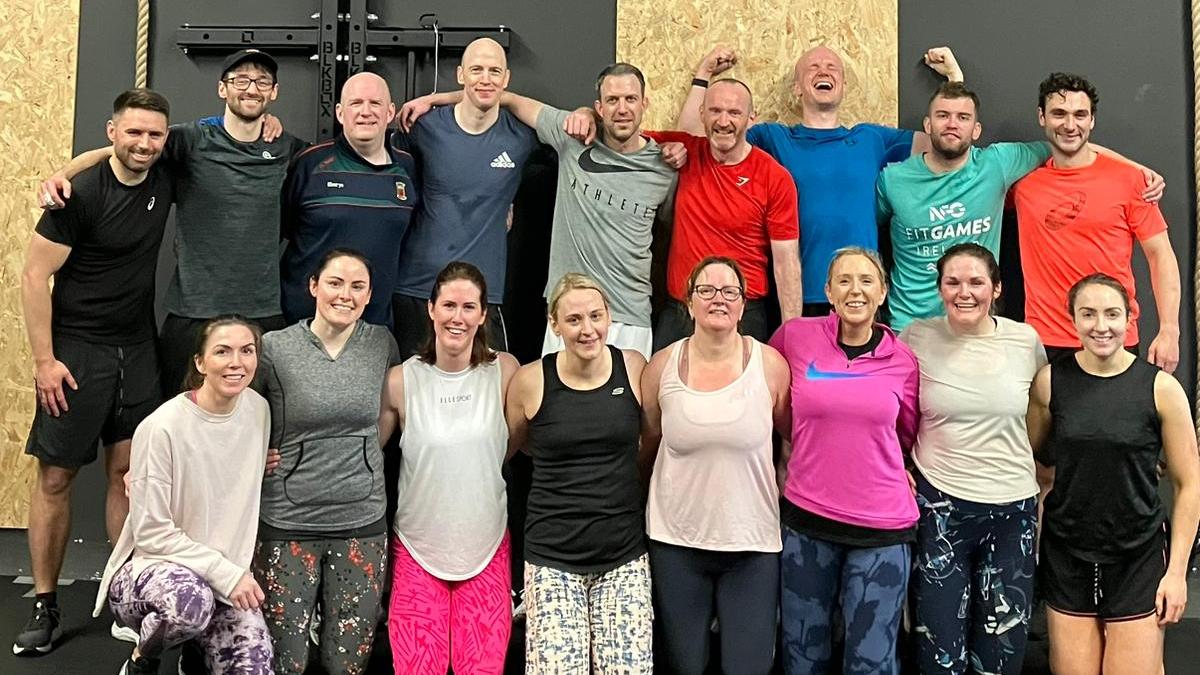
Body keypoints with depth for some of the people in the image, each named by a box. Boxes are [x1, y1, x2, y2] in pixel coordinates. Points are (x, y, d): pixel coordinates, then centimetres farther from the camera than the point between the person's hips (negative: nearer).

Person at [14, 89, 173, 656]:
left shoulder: (164, 183, 2)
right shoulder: (82, 194, -14)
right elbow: (34, 276, -11)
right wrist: (44, 360, -14)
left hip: (138, 349, 4)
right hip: (77, 349, -4)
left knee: (128, 471, 6)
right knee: (55, 476, 1)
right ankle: (44, 606, 12)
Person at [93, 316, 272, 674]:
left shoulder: (259, 410, -2)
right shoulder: (162, 428, -19)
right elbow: (151, 533, -16)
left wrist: (239, 572, 2)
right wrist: (226, 573, -20)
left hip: (228, 575, 4)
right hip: (150, 564, -4)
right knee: (191, 600, -37)